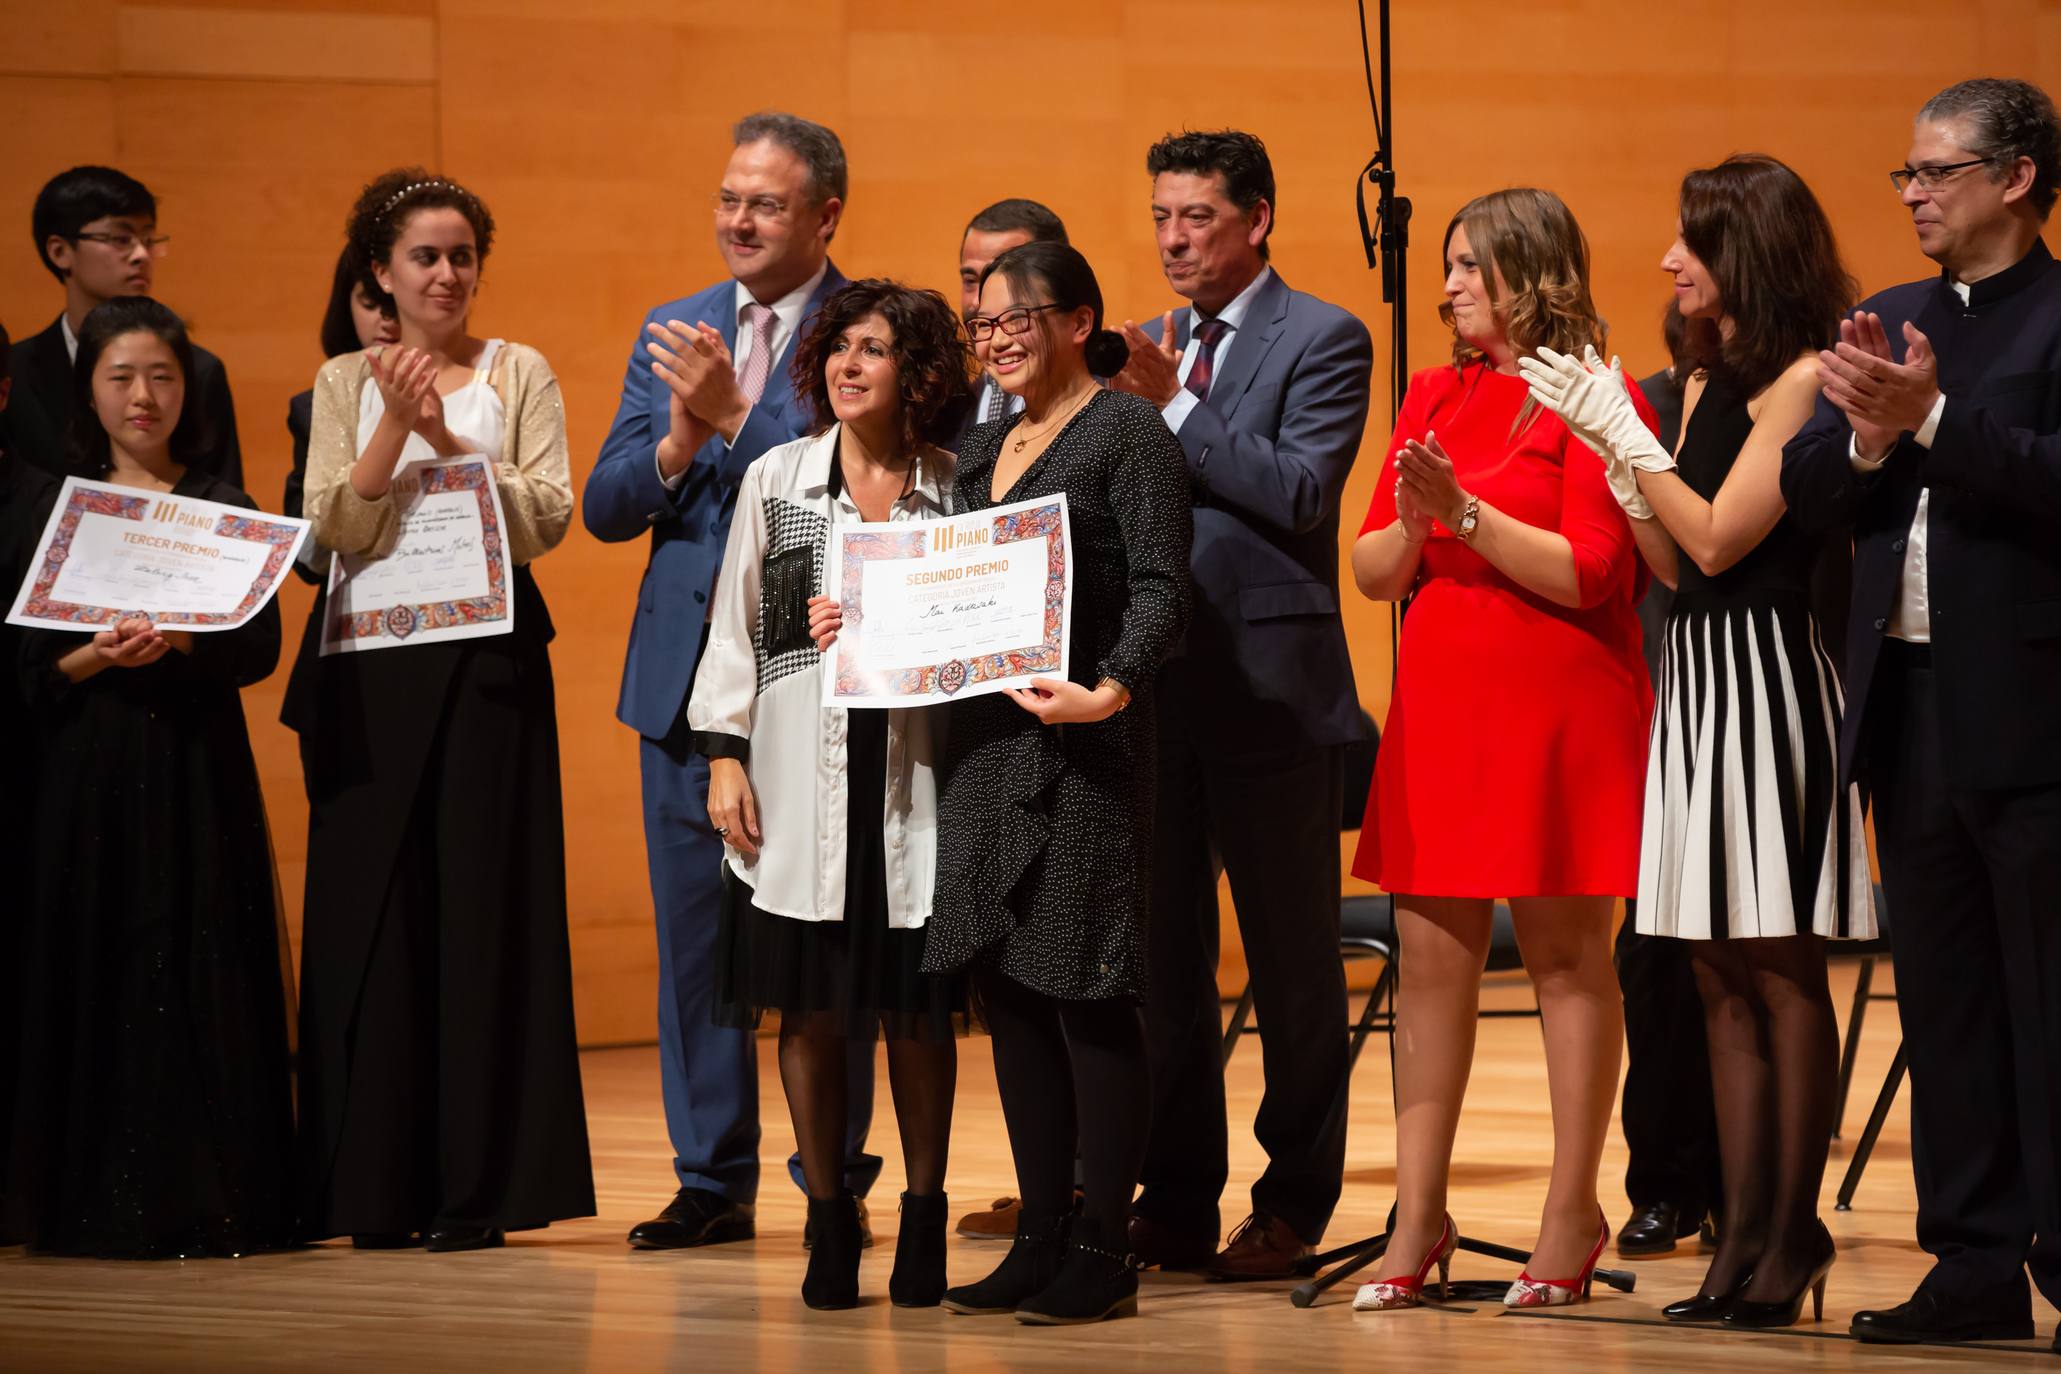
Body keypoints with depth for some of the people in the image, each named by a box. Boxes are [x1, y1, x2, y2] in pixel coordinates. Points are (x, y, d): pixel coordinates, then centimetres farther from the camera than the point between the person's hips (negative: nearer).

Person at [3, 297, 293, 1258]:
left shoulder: (224, 510, 8)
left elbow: (260, 645, -2)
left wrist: (176, 641, -19)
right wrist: (95, 655, -15)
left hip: (196, 769, 0)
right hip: (87, 771, 0)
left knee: (200, 977, -5)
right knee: (96, 975, -3)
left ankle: (208, 1197, -3)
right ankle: (101, 1203, 0)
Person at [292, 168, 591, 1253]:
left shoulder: (520, 376, 7)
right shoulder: (346, 383, 9)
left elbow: (548, 517, -4)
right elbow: (331, 530, -2)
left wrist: (448, 444, -14)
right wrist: (396, 424, -13)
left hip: (489, 662, -1)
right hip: (373, 665, 1)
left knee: (485, 905, -3)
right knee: (375, 906, 0)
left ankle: (480, 1184, -1)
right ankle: (379, 1186, 5)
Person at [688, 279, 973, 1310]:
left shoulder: (955, 488, 2)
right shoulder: (776, 480, 7)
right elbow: (736, 625, 8)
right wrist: (724, 758, 1)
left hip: (914, 779, -1)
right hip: (803, 778, 1)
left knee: (916, 1006, 3)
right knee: (811, 1004, 2)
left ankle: (923, 1217, 14)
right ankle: (829, 1221, 10)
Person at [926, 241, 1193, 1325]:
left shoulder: (1127, 432, -5)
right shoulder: (984, 450, 18)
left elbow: (1160, 589, -13)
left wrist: (1113, 688, -28)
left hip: (1081, 742, -8)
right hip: (985, 741, 8)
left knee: (1087, 995, -6)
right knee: (1009, 994, 8)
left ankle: (1102, 1253, -2)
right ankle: (1040, 1238, 14)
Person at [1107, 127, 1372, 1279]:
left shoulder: (1322, 340, -4)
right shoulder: (1148, 350, 15)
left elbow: (1302, 492, -17)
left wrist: (1174, 407, -18)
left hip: (1271, 692, -6)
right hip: (1157, 688, 6)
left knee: (1293, 959, 3)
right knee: (1162, 956, 9)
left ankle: (1295, 1204, 11)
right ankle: (1178, 1202, 16)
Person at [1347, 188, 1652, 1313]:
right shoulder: (1433, 398, 15)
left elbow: (1586, 573, -13)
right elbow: (1372, 573, 13)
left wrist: (1467, 510, -17)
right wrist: (1411, 524, -8)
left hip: (1557, 705, -6)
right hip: (1440, 704, 6)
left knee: (1565, 955, 0)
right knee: (1430, 955, 5)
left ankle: (1573, 1211, 5)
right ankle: (1418, 1216, 8)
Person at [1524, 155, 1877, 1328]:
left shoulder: (1800, 378, -9)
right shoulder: (1705, 380, 17)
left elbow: (1719, 539, -14)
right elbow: (1673, 561, 14)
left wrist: (1621, 433, -9)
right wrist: (1615, 450, 7)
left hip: (1768, 677, -9)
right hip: (1697, 673, 9)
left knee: (1783, 968, -6)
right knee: (1722, 977, 7)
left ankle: (1794, 1237, -2)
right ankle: (1744, 1241, 8)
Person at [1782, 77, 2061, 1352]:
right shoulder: (1892, 321, 15)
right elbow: (1807, 491, 8)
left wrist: (1933, 421, -22)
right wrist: (1866, 434, -11)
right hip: (1911, 706, 7)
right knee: (1945, 997, 11)